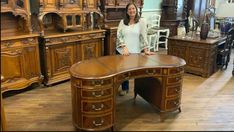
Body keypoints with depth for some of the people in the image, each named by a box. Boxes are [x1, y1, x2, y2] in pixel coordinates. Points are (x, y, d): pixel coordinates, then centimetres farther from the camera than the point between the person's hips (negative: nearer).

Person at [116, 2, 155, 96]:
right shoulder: (122, 22, 5)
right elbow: (119, 36, -3)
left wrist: (146, 50, -14)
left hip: (135, 52, -2)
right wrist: (124, 48, -15)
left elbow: (144, 36, -6)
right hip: (122, 51, 2)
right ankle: (125, 88, 31)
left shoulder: (141, 22, 0)